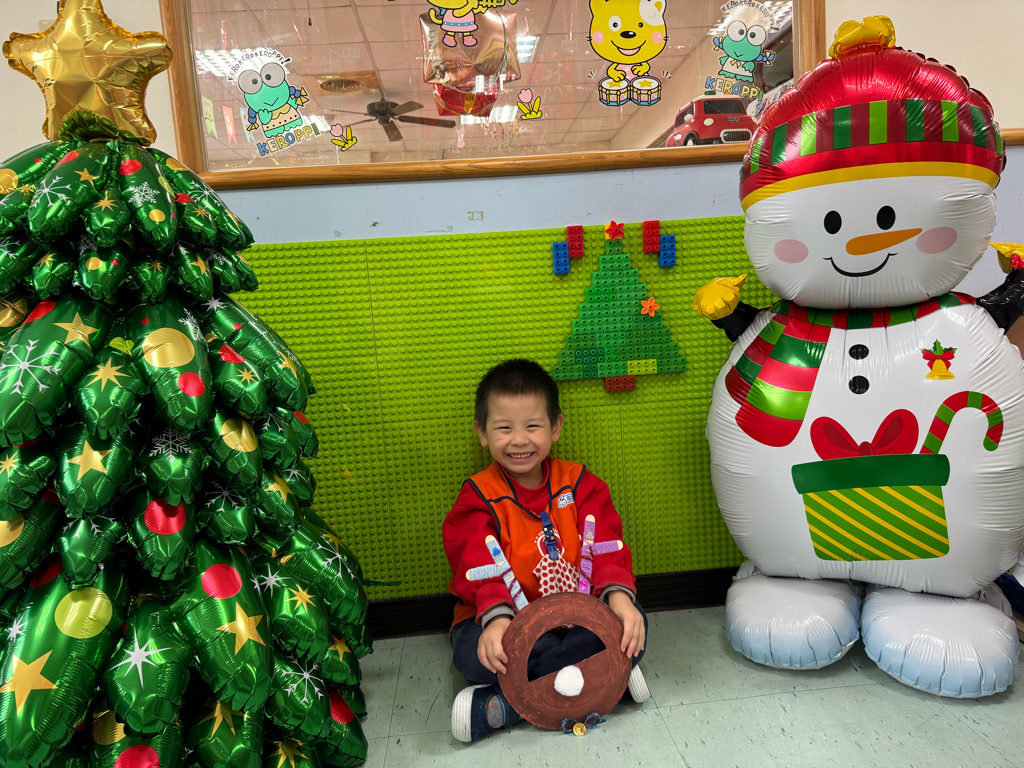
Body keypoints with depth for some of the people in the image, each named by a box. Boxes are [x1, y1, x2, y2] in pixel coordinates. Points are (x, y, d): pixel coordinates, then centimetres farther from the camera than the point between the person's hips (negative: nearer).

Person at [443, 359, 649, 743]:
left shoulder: (578, 482, 3)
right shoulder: (479, 496, -4)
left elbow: (605, 543, -8)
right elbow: (479, 563, -18)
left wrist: (618, 594, -29)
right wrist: (497, 616, -38)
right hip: (505, 618, -2)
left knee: (632, 623, -25)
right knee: (473, 652, -32)